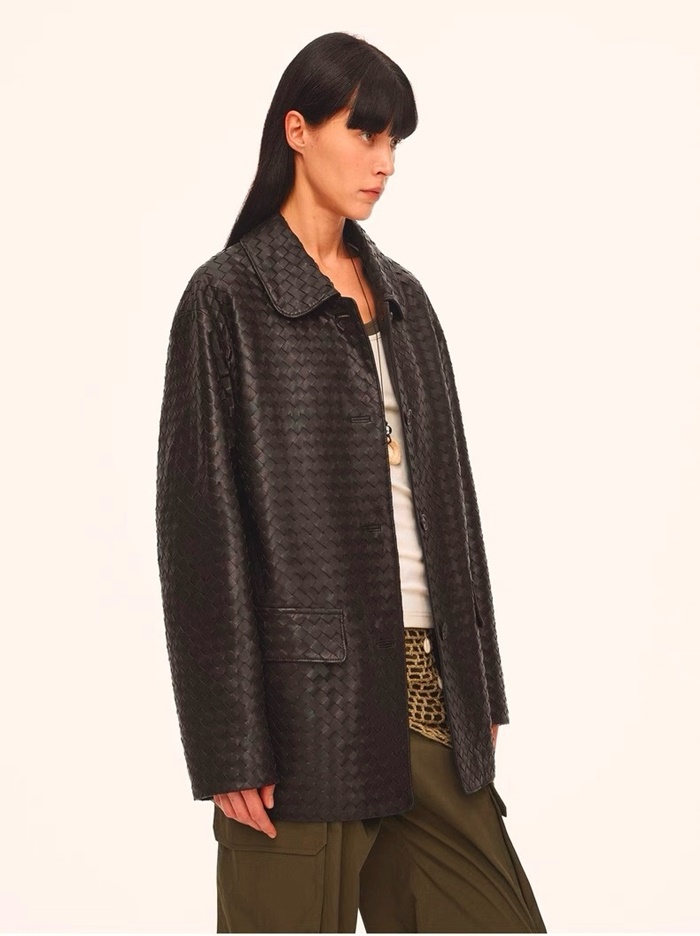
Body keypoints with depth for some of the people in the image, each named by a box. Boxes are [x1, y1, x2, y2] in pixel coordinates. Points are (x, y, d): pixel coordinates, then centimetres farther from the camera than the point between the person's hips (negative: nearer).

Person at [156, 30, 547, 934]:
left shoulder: (399, 295, 12)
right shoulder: (228, 298, -8)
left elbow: (446, 489, 14)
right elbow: (201, 520, -12)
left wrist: (479, 686, 12)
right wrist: (230, 747, -15)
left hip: (424, 680, 7)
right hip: (307, 693, -6)